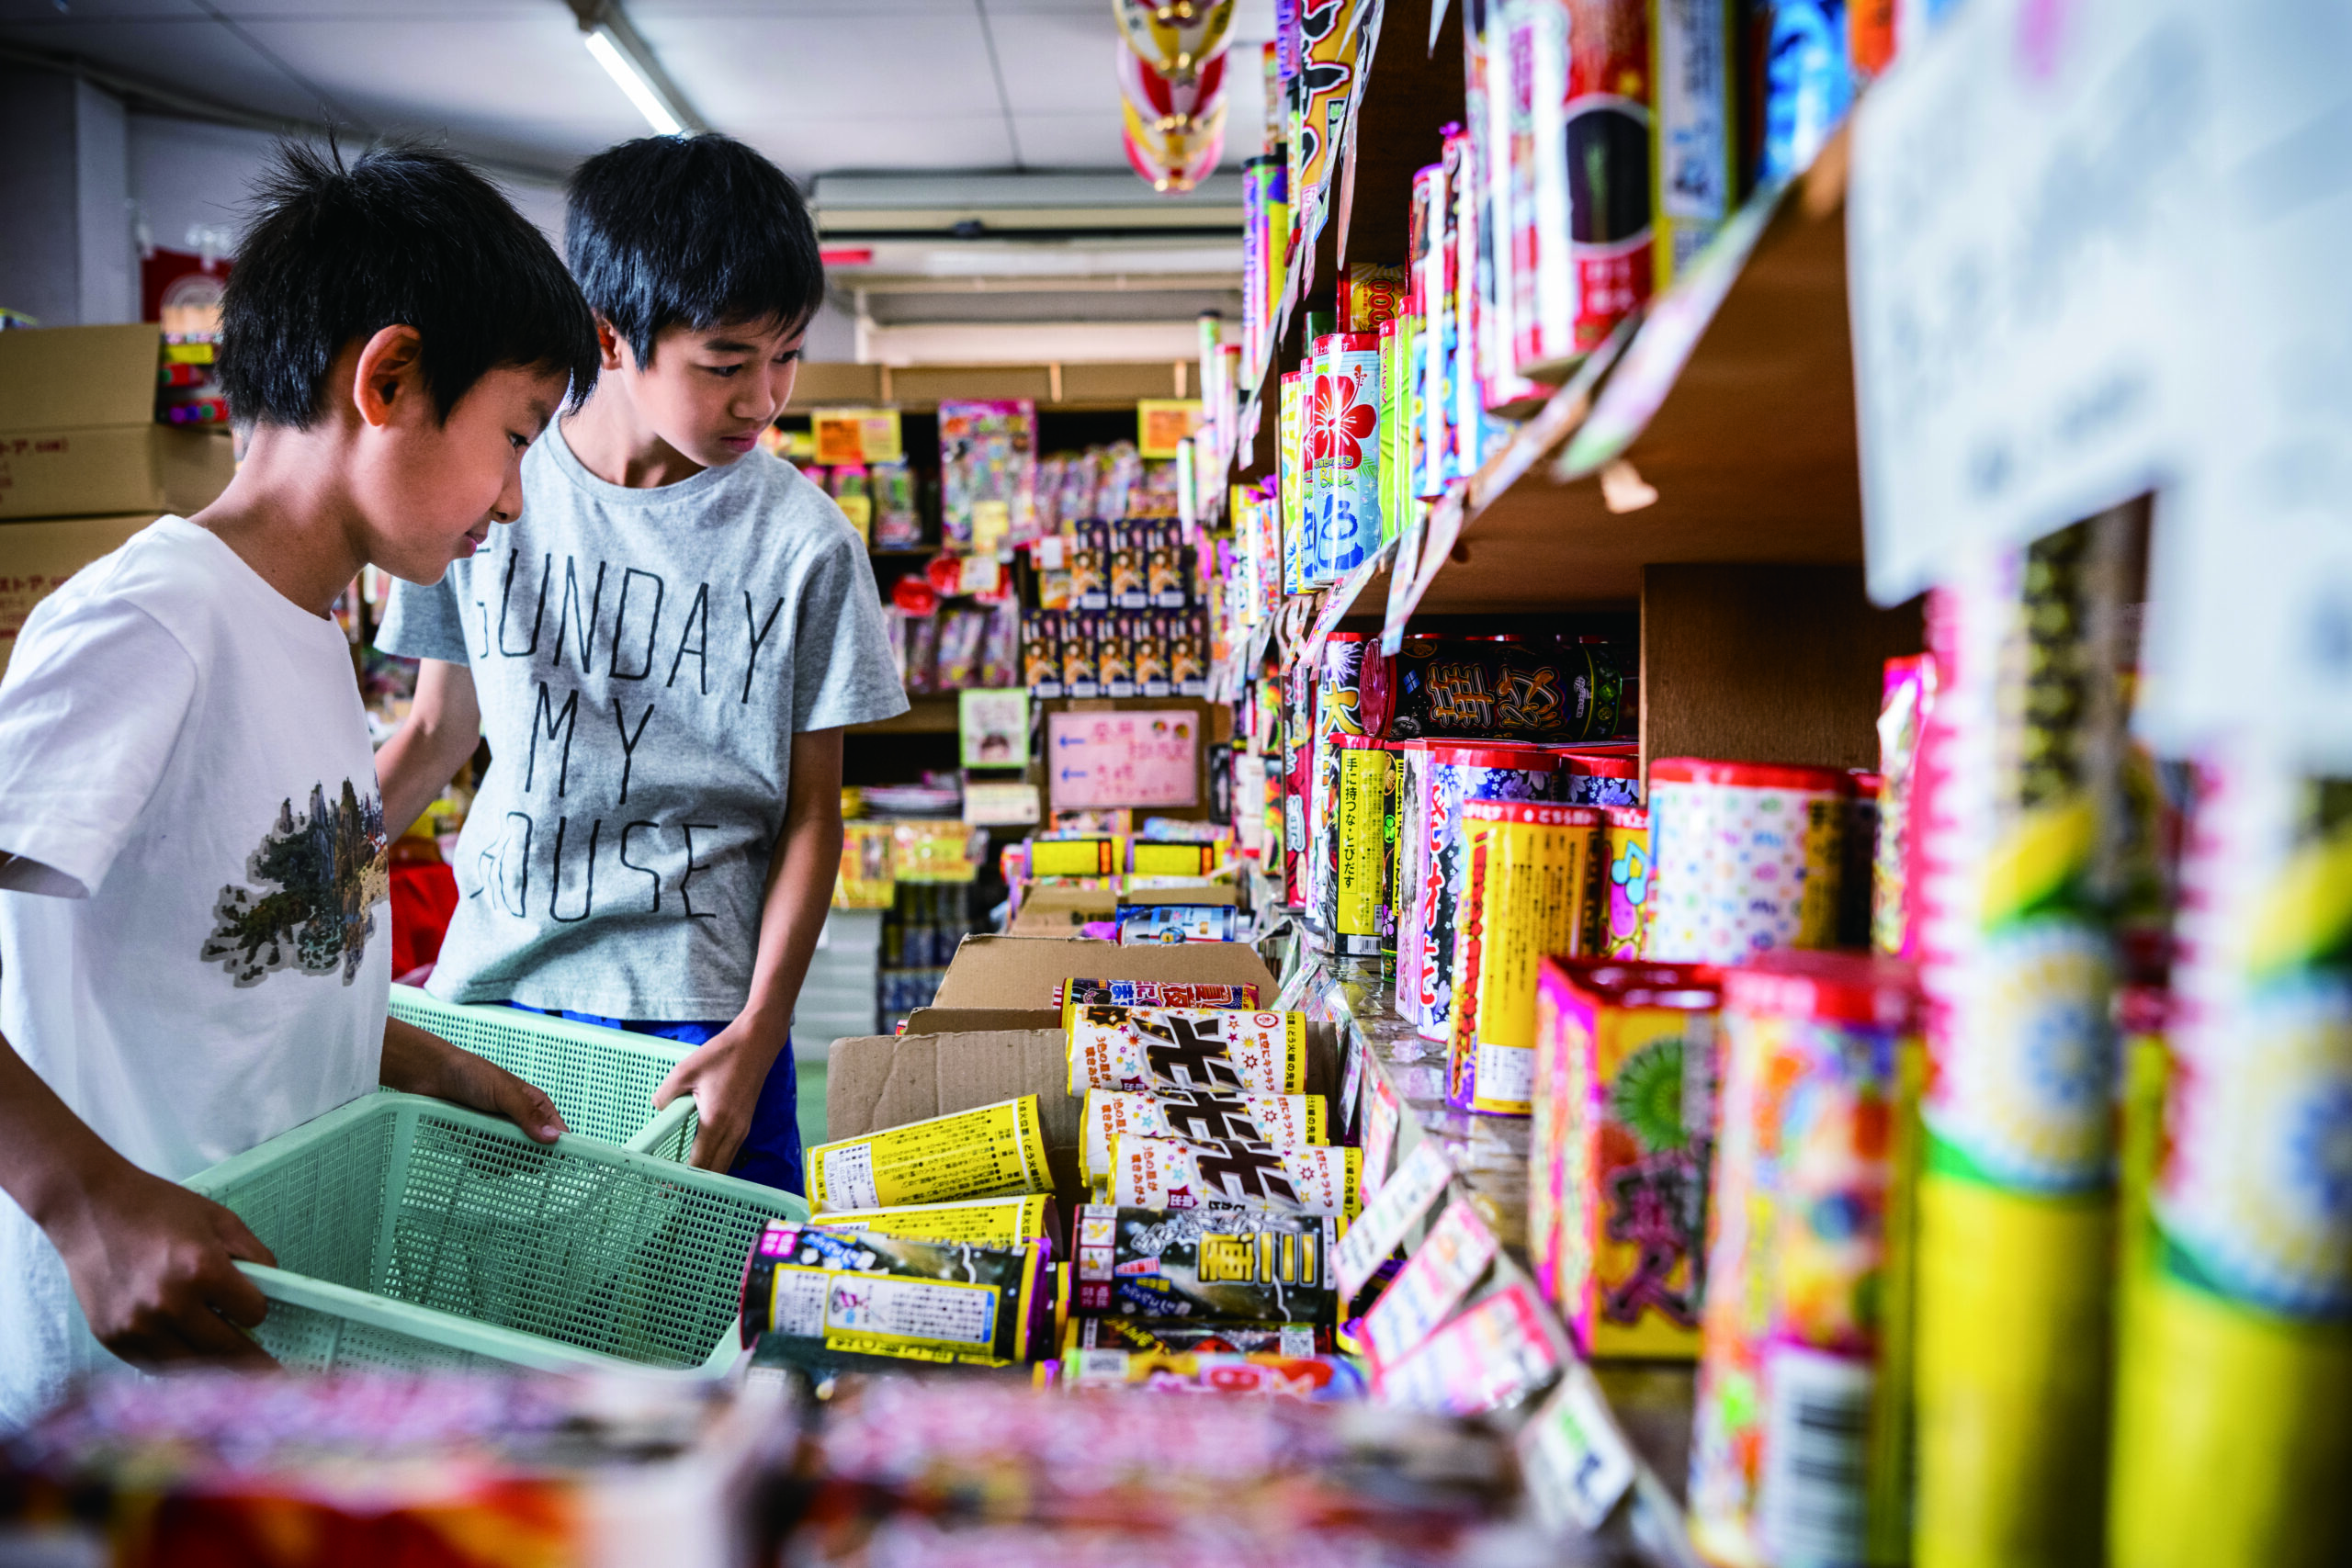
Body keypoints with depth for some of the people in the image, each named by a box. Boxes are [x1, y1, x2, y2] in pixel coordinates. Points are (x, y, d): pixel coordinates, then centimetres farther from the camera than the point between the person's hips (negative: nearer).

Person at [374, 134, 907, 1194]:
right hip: (490, 989, 2)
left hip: (700, 1016, -1)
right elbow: (440, 729, 11)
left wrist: (757, 1036, -11)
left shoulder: (804, 540, -6)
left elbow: (811, 815, -2)